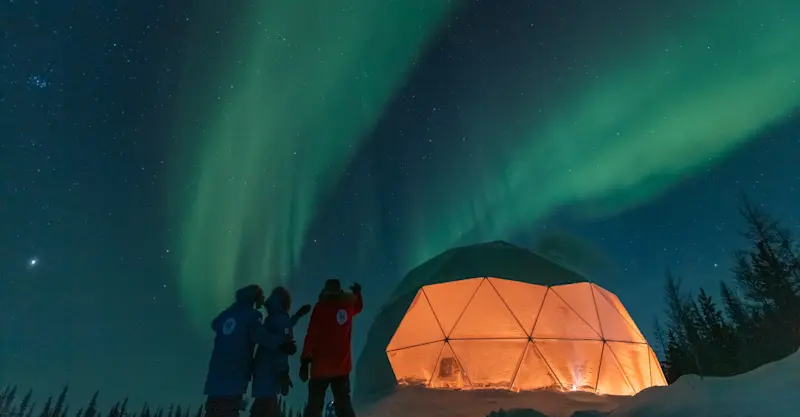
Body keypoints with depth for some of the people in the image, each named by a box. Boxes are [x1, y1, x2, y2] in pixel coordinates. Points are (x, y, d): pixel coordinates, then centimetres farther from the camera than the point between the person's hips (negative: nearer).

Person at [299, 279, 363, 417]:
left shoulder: (321, 306, -9)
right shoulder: (348, 305, 4)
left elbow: (311, 335, -13)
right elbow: (358, 307, 29)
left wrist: (305, 361, -11)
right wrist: (357, 293, 38)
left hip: (321, 366, -3)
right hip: (342, 367, 4)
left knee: (314, 405, 5)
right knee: (344, 405, 11)